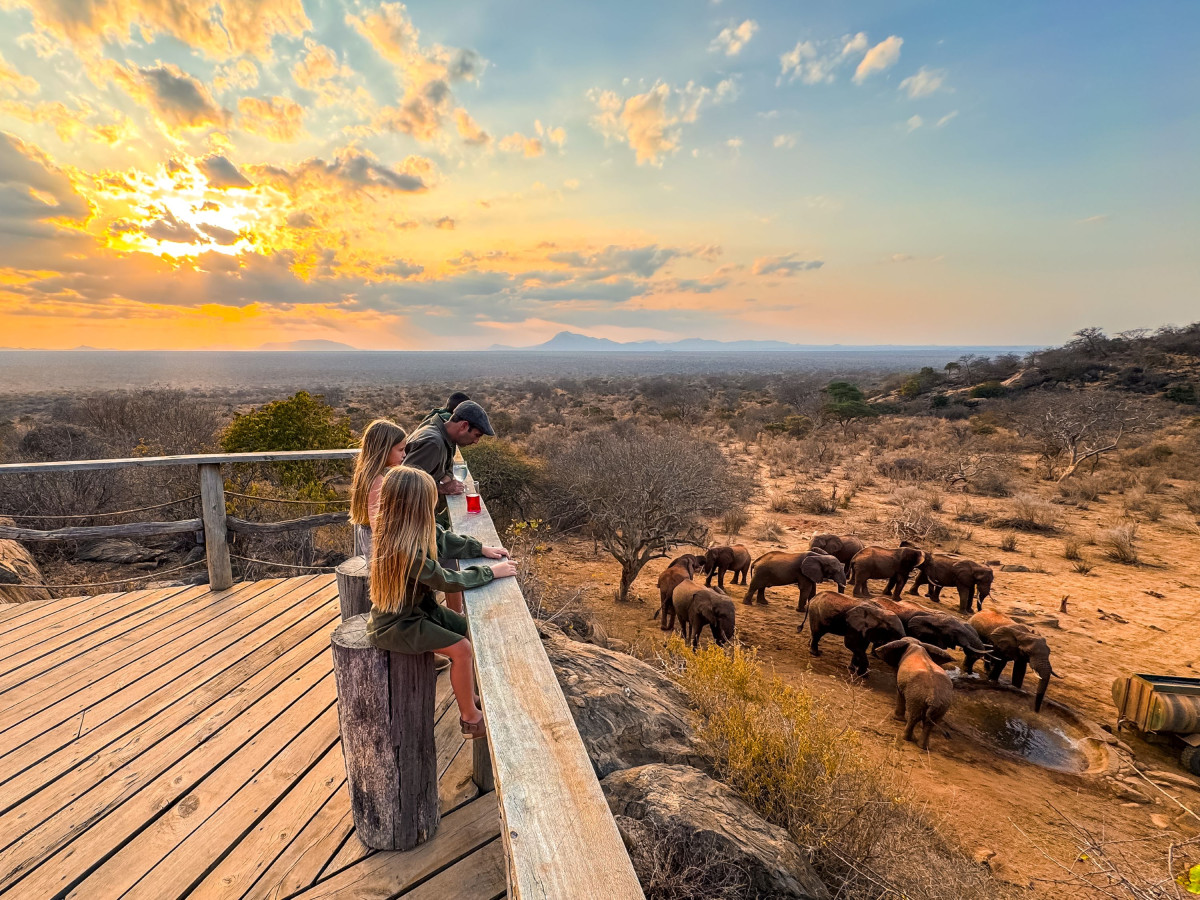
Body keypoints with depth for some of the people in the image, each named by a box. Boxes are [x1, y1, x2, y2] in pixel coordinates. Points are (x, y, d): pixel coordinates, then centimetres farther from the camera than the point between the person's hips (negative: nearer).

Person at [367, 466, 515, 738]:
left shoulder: (413, 530, -8)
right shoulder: (403, 549, -34)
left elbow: (445, 540, 8)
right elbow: (447, 581, -26)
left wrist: (482, 549, -2)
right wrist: (491, 572, -18)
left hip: (418, 606, 9)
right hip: (395, 623, -9)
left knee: (469, 631, 9)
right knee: (461, 648, -14)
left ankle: (469, 695, 24)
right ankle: (470, 718, 5)